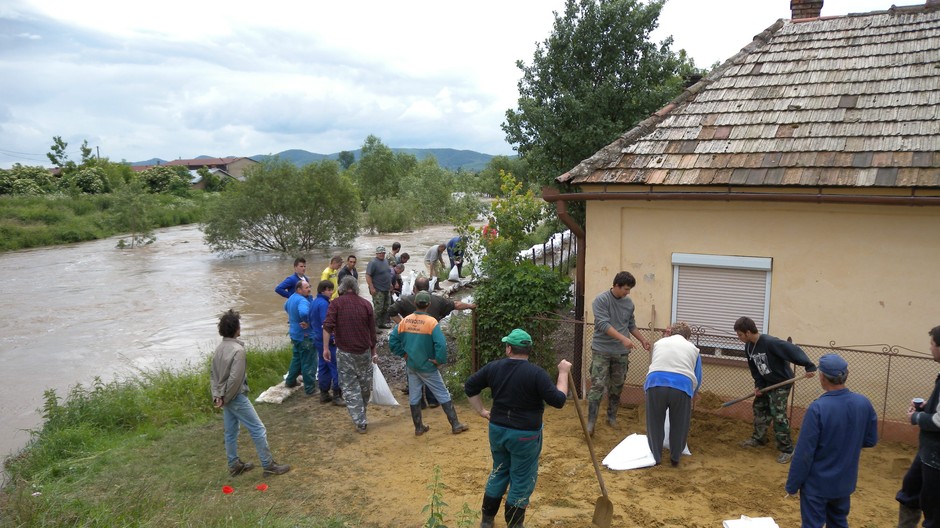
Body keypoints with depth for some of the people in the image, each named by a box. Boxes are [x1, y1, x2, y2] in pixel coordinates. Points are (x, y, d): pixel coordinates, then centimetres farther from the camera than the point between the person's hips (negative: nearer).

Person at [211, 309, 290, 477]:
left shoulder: (219, 348, 5)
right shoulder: (237, 350, -23)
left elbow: (213, 373, 10)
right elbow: (235, 378, -25)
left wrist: (217, 395, 6)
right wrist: (225, 398, -13)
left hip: (226, 397, 9)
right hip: (236, 397, -9)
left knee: (231, 432, 18)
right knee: (258, 429, -1)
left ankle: (234, 465, 30)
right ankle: (269, 465, 4)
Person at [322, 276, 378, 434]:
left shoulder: (336, 303, -4)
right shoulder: (366, 304, 3)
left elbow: (327, 326, -17)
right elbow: (372, 331, 6)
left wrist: (325, 348, -13)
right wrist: (373, 352, 16)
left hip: (345, 352, -2)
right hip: (364, 351, 3)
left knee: (350, 387, 5)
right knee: (365, 385, 19)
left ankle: (360, 422, 3)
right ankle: (362, 415, 37)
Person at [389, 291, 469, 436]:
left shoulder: (404, 321, -4)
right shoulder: (431, 322, -18)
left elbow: (392, 341, -3)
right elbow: (441, 344, -26)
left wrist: (404, 354, 5)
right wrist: (439, 361, -12)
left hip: (411, 366, 4)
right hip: (427, 366, -4)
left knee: (414, 397, 15)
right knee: (443, 395, 7)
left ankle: (418, 427, 25)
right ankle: (455, 425, 14)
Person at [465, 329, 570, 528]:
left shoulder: (493, 367, -3)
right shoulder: (536, 373, -18)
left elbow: (469, 387, 4)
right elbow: (558, 400, -17)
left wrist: (481, 411, 12)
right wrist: (563, 373, -7)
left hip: (497, 430, 5)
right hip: (525, 435, -5)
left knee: (499, 471, 23)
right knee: (522, 481, 11)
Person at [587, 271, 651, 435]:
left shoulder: (629, 302, 7)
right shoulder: (601, 300, -12)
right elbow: (603, 324, -22)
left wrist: (643, 340, 19)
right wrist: (623, 339, -29)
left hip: (621, 352, 5)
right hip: (601, 351, -5)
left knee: (617, 387, 11)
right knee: (597, 386, -8)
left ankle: (612, 417, 26)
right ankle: (591, 423, -5)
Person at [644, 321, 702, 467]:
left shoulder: (659, 342, 28)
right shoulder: (693, 348, 26)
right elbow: (698, 379, 29)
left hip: (656, 383, 1)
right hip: (682, 385, 0)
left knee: (655, 423, 20)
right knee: (679, 425, 20)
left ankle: (656, 457, 29)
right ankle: (675, 458, 31)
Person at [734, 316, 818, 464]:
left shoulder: (770, 342, -30)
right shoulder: (748, 347, -3)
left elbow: (794, 350, -31)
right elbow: (754, 369, 7)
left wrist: (809, 366, -37)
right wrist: (758, 385, -3)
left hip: (782, 382, -8)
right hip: (767, 383, 9)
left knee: (778, 415, -10)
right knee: (759, 408, 16)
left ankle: (787, 449, 0)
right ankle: (758, 438, 33)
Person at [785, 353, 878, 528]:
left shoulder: (817, 408, -25)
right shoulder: (864, 403, -8)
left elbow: (803, 453, -20)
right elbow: (871, 440, 7)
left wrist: (792, 485, -9)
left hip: (817, 484, -5)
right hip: (845, 481, 6)